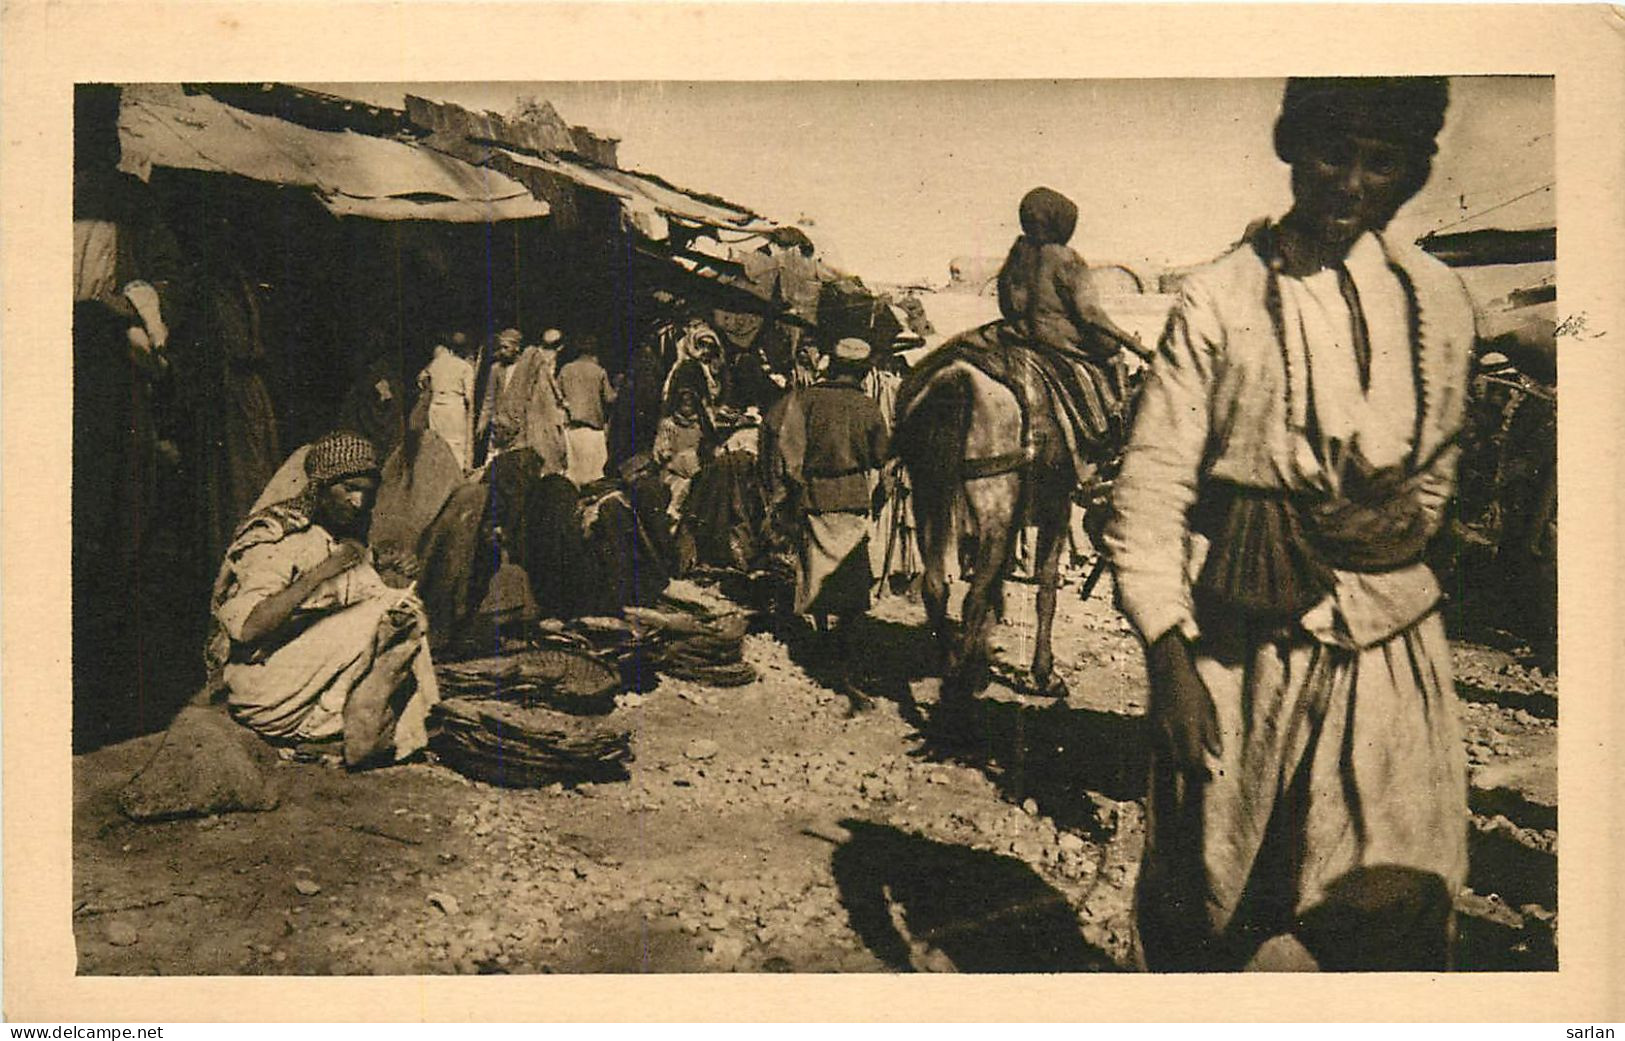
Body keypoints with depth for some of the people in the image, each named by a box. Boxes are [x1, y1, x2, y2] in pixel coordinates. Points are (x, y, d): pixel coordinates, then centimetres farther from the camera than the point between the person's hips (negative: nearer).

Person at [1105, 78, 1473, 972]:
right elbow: (1150, 490, -7)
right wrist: (1168, 656, -15)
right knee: (1199, 901, 10)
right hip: (1240, 638, -2)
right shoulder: (1216, 302, -4)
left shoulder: (1438, 303, 6)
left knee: (1397, 908, -5)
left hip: (1391, 630, 3)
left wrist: (1401, 522, -3)